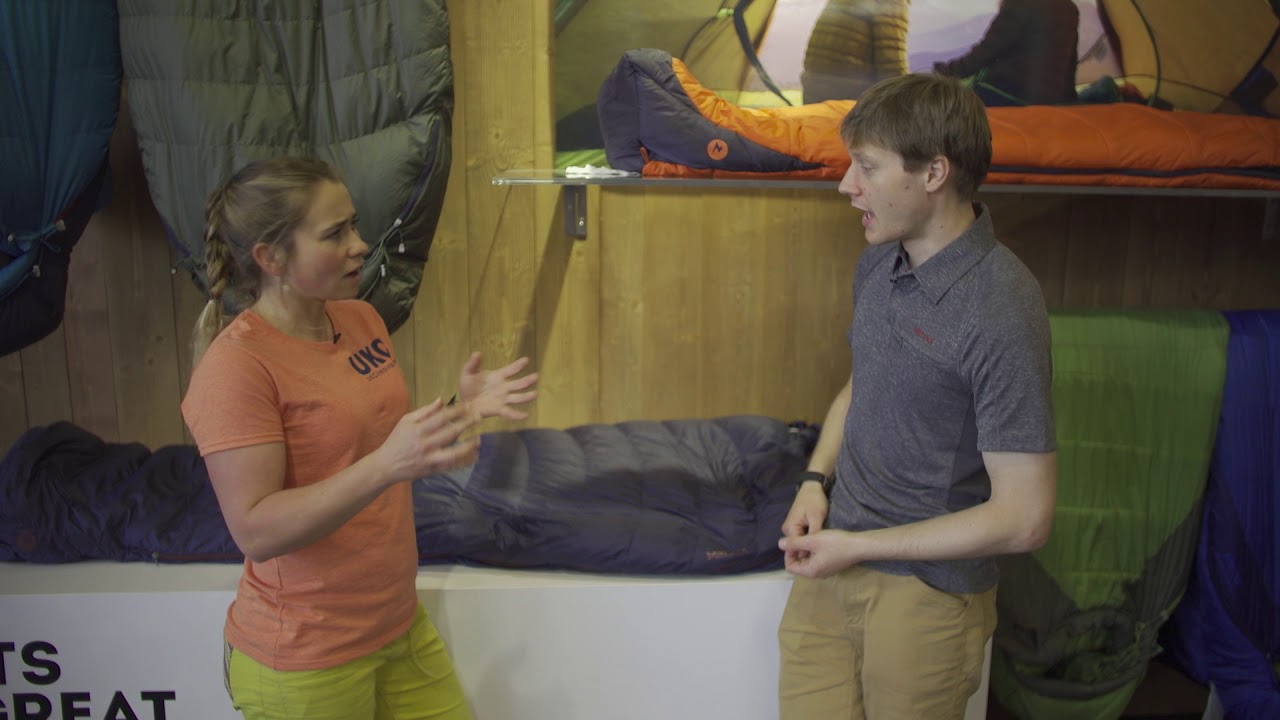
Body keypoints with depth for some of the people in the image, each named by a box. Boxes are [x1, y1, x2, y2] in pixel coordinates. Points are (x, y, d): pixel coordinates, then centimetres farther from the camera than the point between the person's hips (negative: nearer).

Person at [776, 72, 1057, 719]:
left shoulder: (1000, 314, -23)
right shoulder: (878, 261, 2)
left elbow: (1023, 519, -22)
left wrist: (859, 547, -16)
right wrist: (816, 481, 1)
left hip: (926, 590, -6)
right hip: (829, 568, 6)